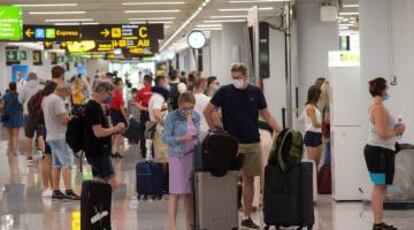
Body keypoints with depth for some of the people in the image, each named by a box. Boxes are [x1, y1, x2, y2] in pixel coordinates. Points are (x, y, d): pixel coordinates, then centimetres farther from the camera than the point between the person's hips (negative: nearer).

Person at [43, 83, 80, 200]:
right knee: (67, 164, -12)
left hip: (51, 136, 10)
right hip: (60, 136, -10)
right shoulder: (57, 100, -15)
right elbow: (64, 119, -21)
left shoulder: (47, 99, 15)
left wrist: (68, 117, 11)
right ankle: (69, 191, -18)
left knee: (56, 164, 11)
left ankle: (56, 191, 11)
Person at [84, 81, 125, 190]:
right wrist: (114, 129, -10)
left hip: (97, 151, 11)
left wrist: (113, 130, 11)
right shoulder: (95, 107, -16)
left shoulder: (91, 106, 15)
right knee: (111, 184, -10)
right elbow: (98, 132, -24)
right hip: (98, 152, -11)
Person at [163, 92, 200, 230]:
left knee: (189, 192, 8)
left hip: (193, 156, 5)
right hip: (177, 156, -5)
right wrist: (182, 139, -24)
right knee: (176, 191, -3)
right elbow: (166, 138, -10)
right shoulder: (172, 117, -7)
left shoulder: (196, 116, 9)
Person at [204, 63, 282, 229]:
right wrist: (215, 130, -2)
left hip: (253, 143, 3)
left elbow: (266, 115, 8)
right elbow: (207, 111, 3)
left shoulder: (256, 92, 4)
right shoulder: (225, 91, -2)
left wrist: (281, 131, -1)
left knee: (249, 179, 8)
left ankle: (247, 217, 16)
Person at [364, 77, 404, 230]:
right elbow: (383, 134, -23)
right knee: (379, 187, -8)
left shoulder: (374, 106, 16)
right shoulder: (379, 108, -17)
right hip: (379, 151, -11)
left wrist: (395, 129, 12)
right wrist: (397, 131, -7)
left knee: (380, 187, 13)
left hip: (379, 151, 11)